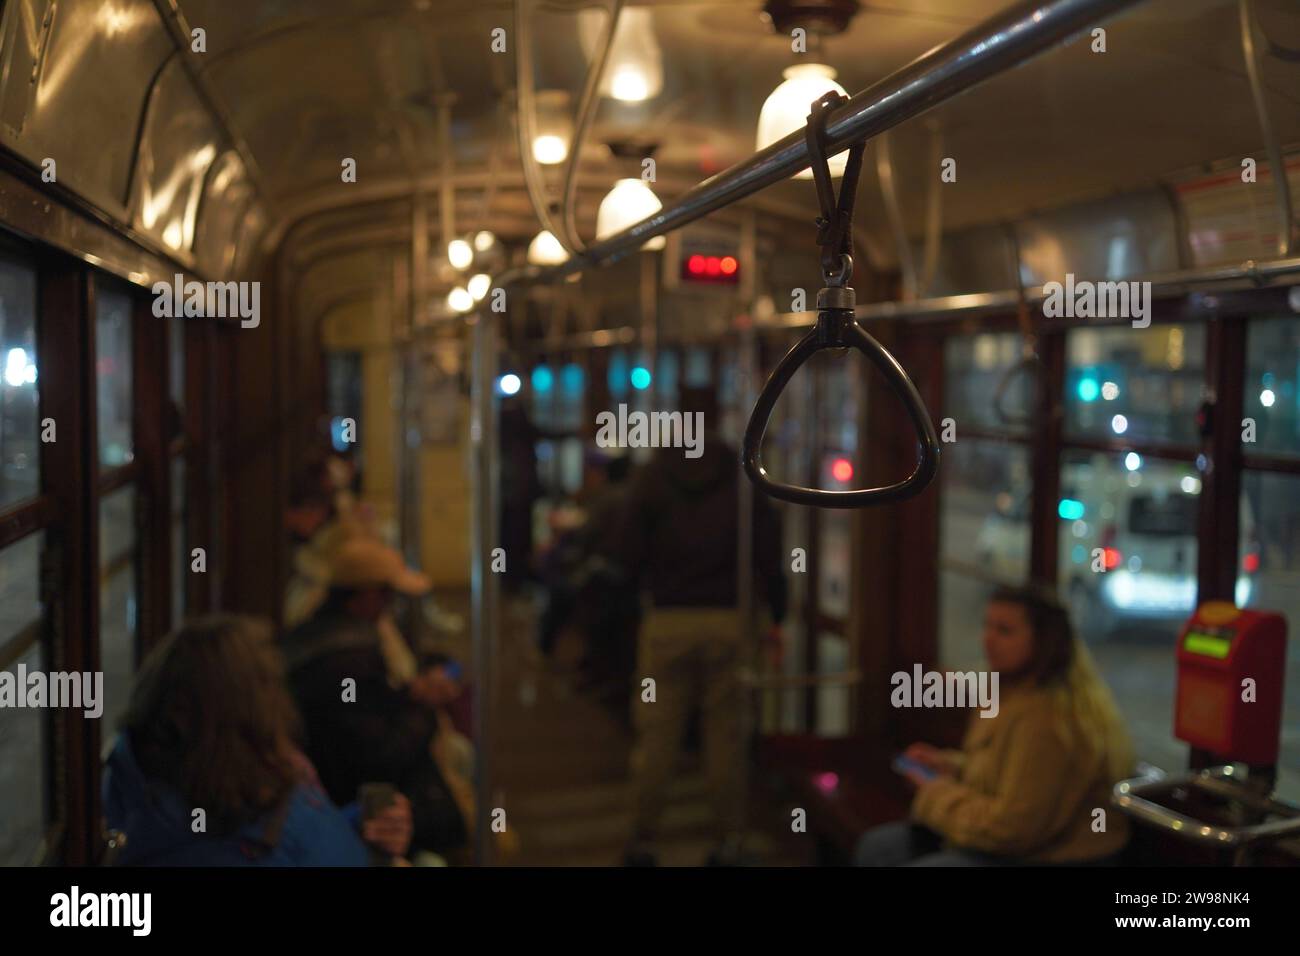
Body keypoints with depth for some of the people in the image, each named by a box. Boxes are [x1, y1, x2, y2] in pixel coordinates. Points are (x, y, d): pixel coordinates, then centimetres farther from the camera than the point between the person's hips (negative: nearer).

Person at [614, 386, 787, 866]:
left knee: (656, 734, 6)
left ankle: (644, 839, 13)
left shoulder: (652, 476, -3)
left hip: (667, 619, -1)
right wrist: (777, 613, 8)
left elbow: (628, 552, -3)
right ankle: (729, 839, 14)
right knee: (724, 734, 8)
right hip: (727, 618, 1)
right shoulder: (743, 476, -1)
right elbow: (769, 552, -2)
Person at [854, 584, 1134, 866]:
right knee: (876, 846, 7)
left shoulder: (1046, 718, -26)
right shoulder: (1016, 692, 5)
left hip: (1042, 856, -10)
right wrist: (951, 766, 6)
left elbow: (1012, 826, -24)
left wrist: (936, 796, -11)